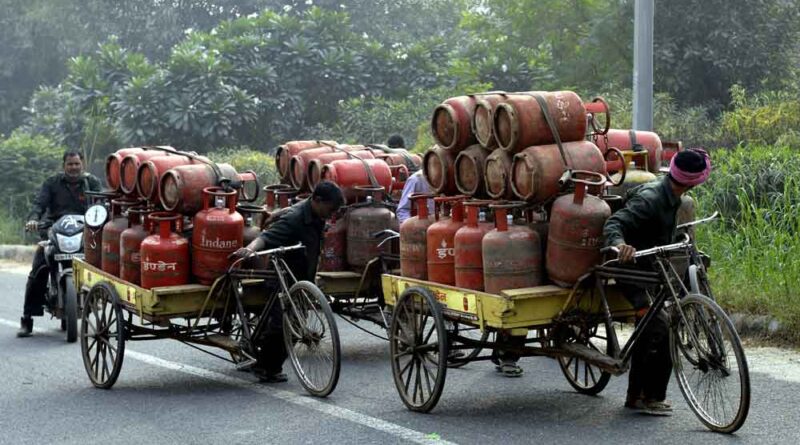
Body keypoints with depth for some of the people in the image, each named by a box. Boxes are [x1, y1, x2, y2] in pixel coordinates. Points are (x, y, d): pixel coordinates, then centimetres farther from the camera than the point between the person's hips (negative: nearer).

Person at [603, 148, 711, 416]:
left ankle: (636, 395, 27)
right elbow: (614, 224, -34)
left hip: (650, 271, 10)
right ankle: (651, 396, -11)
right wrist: (619, 244, -54)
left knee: (648, 331, 16)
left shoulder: (671, 198, 5)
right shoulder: (649, 200, -25)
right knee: (661, 328, -20)